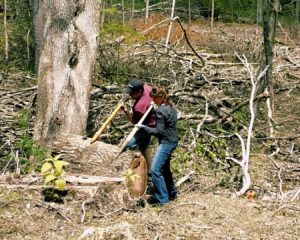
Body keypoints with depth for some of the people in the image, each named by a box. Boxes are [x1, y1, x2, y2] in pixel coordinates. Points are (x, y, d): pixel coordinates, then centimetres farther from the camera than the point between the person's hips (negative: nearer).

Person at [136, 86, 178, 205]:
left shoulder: (161, 110, -19)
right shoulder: (171, 107, 9)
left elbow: (159, 131, -20)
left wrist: (144, 127, -13)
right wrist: (156, 122, 11)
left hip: (166, 143, -10)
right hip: (172, 141, 10)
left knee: (156, 170, -10)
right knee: (165, 168, 22)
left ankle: (162, 199, -8)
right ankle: (171, 194, 34)